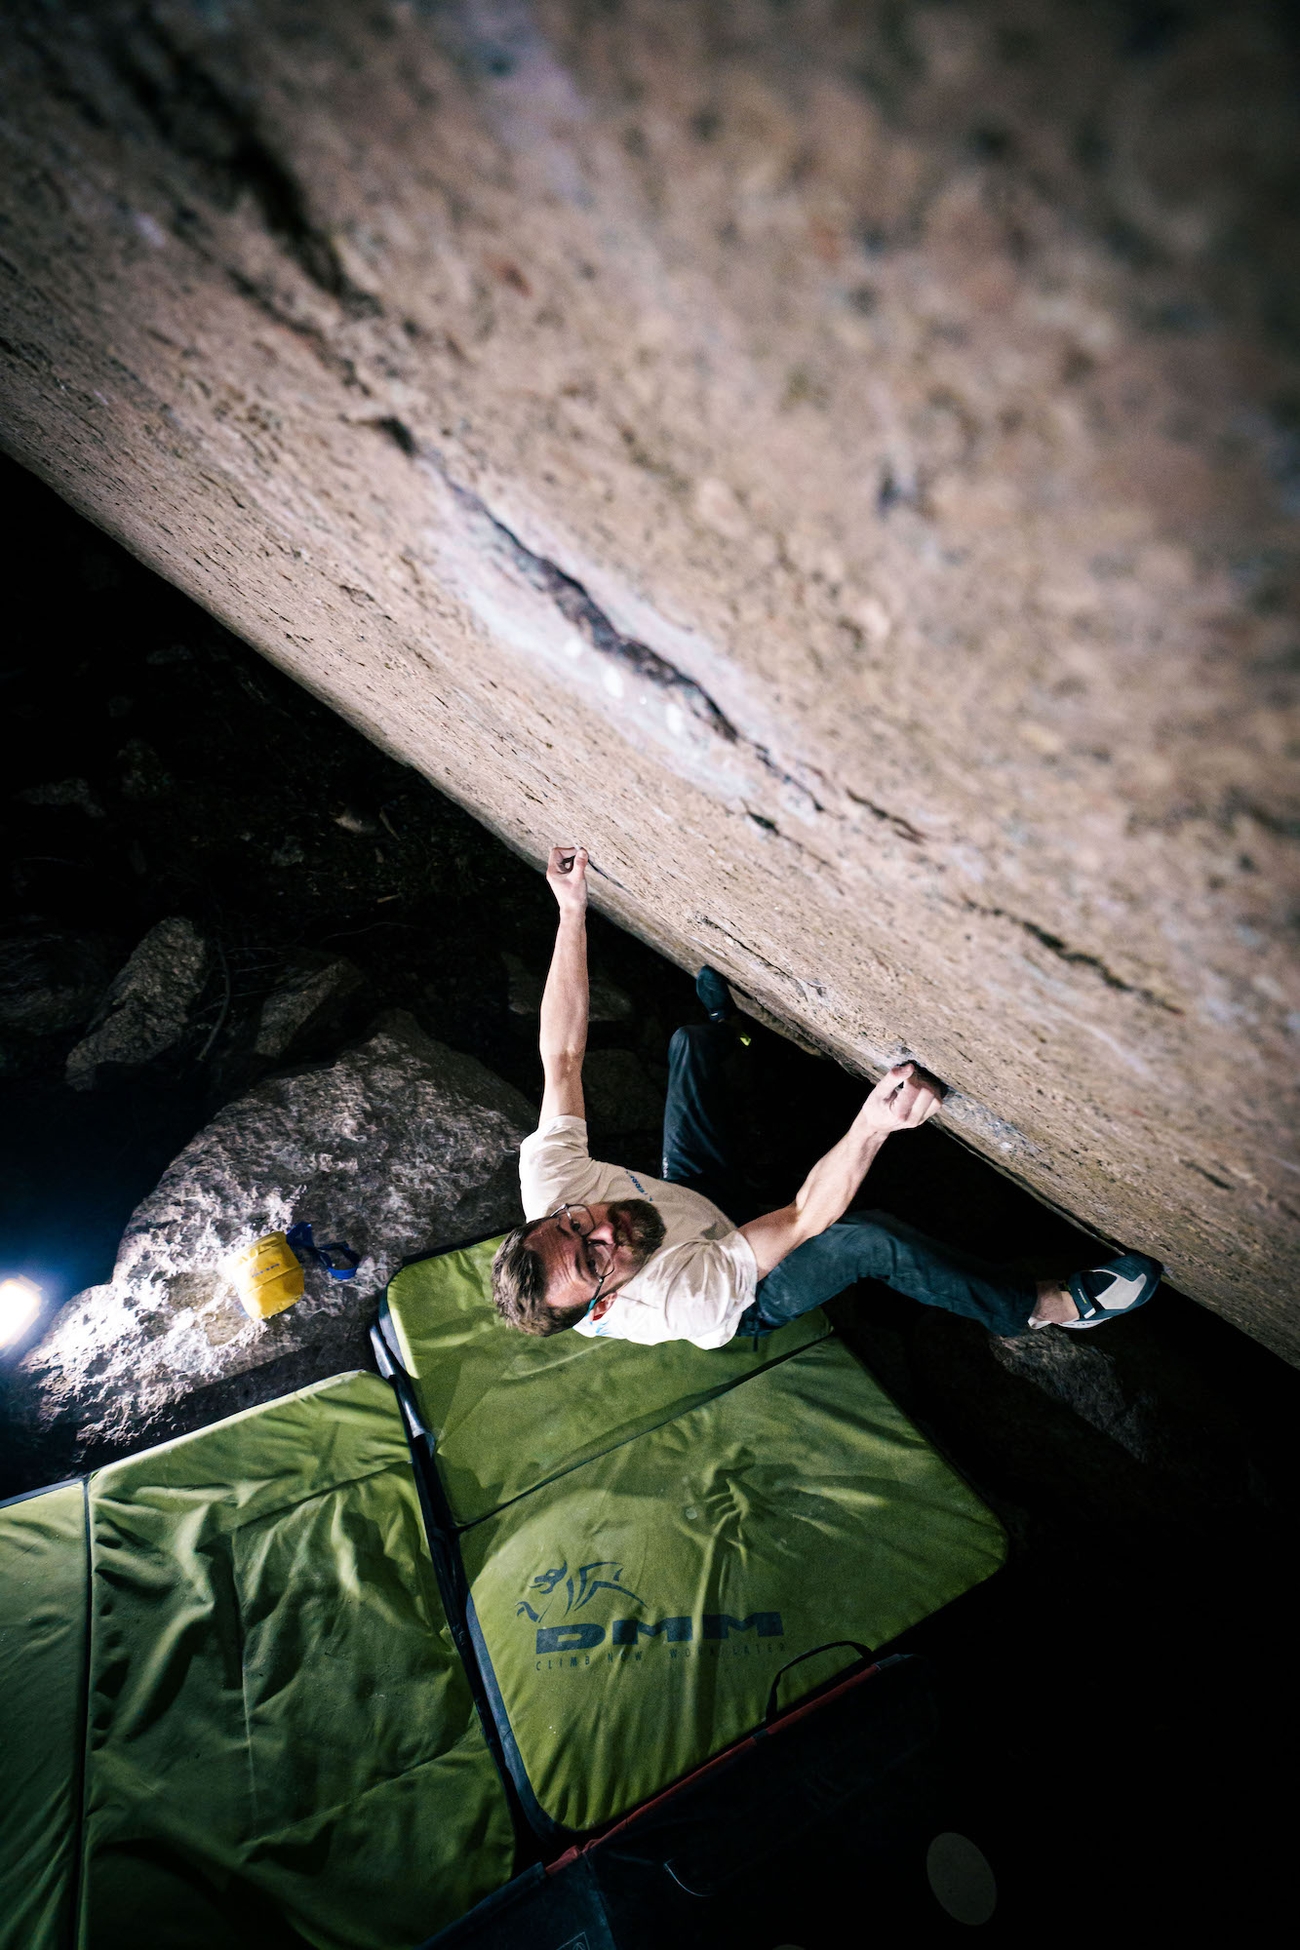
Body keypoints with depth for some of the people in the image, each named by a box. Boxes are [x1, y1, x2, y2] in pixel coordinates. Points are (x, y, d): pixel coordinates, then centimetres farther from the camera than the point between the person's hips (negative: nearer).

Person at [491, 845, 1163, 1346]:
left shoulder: (547, 1182, -33)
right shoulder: (675, 1304, -46)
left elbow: (561, 1055, -28)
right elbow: (802, 1218, -43)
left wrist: (572, 912, -32)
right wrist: (871, 1127, -57)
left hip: (689, 1197, 6)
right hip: (746, 1301, -5)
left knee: (689, 1042, 6)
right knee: (870, 1236, -35)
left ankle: (720, 1025, 47)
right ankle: (1044, 1305, -7)